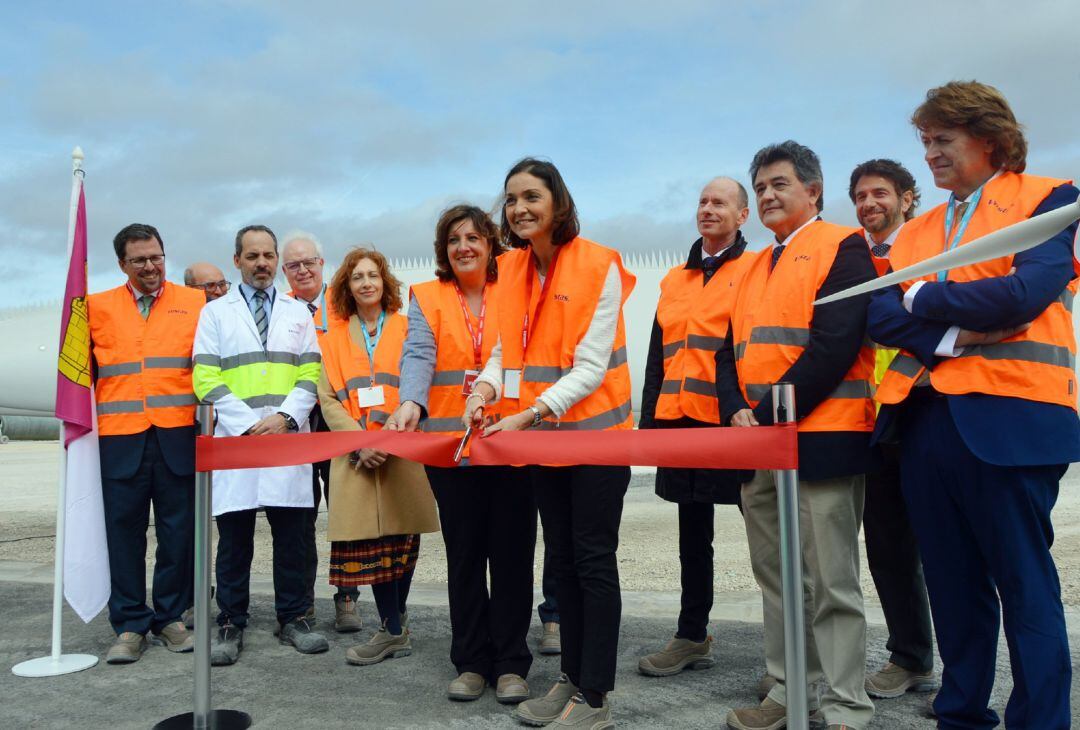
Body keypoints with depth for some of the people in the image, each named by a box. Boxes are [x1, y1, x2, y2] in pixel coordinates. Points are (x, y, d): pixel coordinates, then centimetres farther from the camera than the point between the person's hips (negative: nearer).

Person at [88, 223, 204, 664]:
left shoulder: (193, 303, 9)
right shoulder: (98, 306, 12)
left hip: (178, 435, 0)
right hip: (119, 438, 1)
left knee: (178, 531, 5)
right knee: (124, 531, 4)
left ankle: (169, 618, 19)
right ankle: (130, 626, 14)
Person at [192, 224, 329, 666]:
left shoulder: (298, 312, 15)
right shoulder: (215, 313, 10)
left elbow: (310, 375, 7)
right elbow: (206, 379, 0)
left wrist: (284, 417, -10)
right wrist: (249, 424, -10)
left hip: (289, 438, 1)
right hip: (235, 439, -1)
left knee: (291, 536, 5)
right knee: (234, 538, 2)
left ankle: (292, 619, 16)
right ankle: (231, 625, 13)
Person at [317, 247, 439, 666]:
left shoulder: (407, 330, 9)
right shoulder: (334, 338, 14)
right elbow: (327, 398, 6)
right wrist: (360, 440, -9)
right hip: (355, 456, 1)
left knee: (402, 538, 1)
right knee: (370, 539, -3)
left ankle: (392, 626, 15)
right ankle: (394, 631, 6)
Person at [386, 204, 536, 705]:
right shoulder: (427, 298, 8)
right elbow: (418, 354, -9)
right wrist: (410, 403, -27)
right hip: (450, 445, 1)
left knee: (511, 553, 4)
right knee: (464, 555, 10)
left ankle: (510, 663, 17)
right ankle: (471, 661, 22)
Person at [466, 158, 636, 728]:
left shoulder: (598, 266, -14)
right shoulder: (511, 269, 4)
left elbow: (590, 366, -19)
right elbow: (507, 347, 4)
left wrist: (530, 414, -27)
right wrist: (487, 388, -16)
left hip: (594, 430, -6)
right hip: (541, 437, 6)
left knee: (593, 561, 1)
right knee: (562, 559, 15)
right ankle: (571, 677, 29)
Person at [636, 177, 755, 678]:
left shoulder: (754, 272, -1)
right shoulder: (674, 280, 17)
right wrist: (648, 420, 11)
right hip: (680, 421, 6)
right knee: (692, 533, 14)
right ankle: (692, 637, 25)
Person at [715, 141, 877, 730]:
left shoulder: (843, 248, -3)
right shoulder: (755, 268, 20)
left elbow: (833, 345, -15)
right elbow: (731, 350, 14)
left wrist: (771, 415, -17)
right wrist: (736, 412, -5)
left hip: (821, 439, -7)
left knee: (831, 583, -1)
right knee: (776, 578, 13)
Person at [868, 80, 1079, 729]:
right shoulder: (916, 232, 17)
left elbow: (1025, 292, -14)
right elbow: (880, 316, 3)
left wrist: (923, 299, -3)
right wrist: (955, 334, -14)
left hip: (1009, 416, -5)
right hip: (926, 419, 5)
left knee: (1025, 584, 2)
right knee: (953, 582, 14)